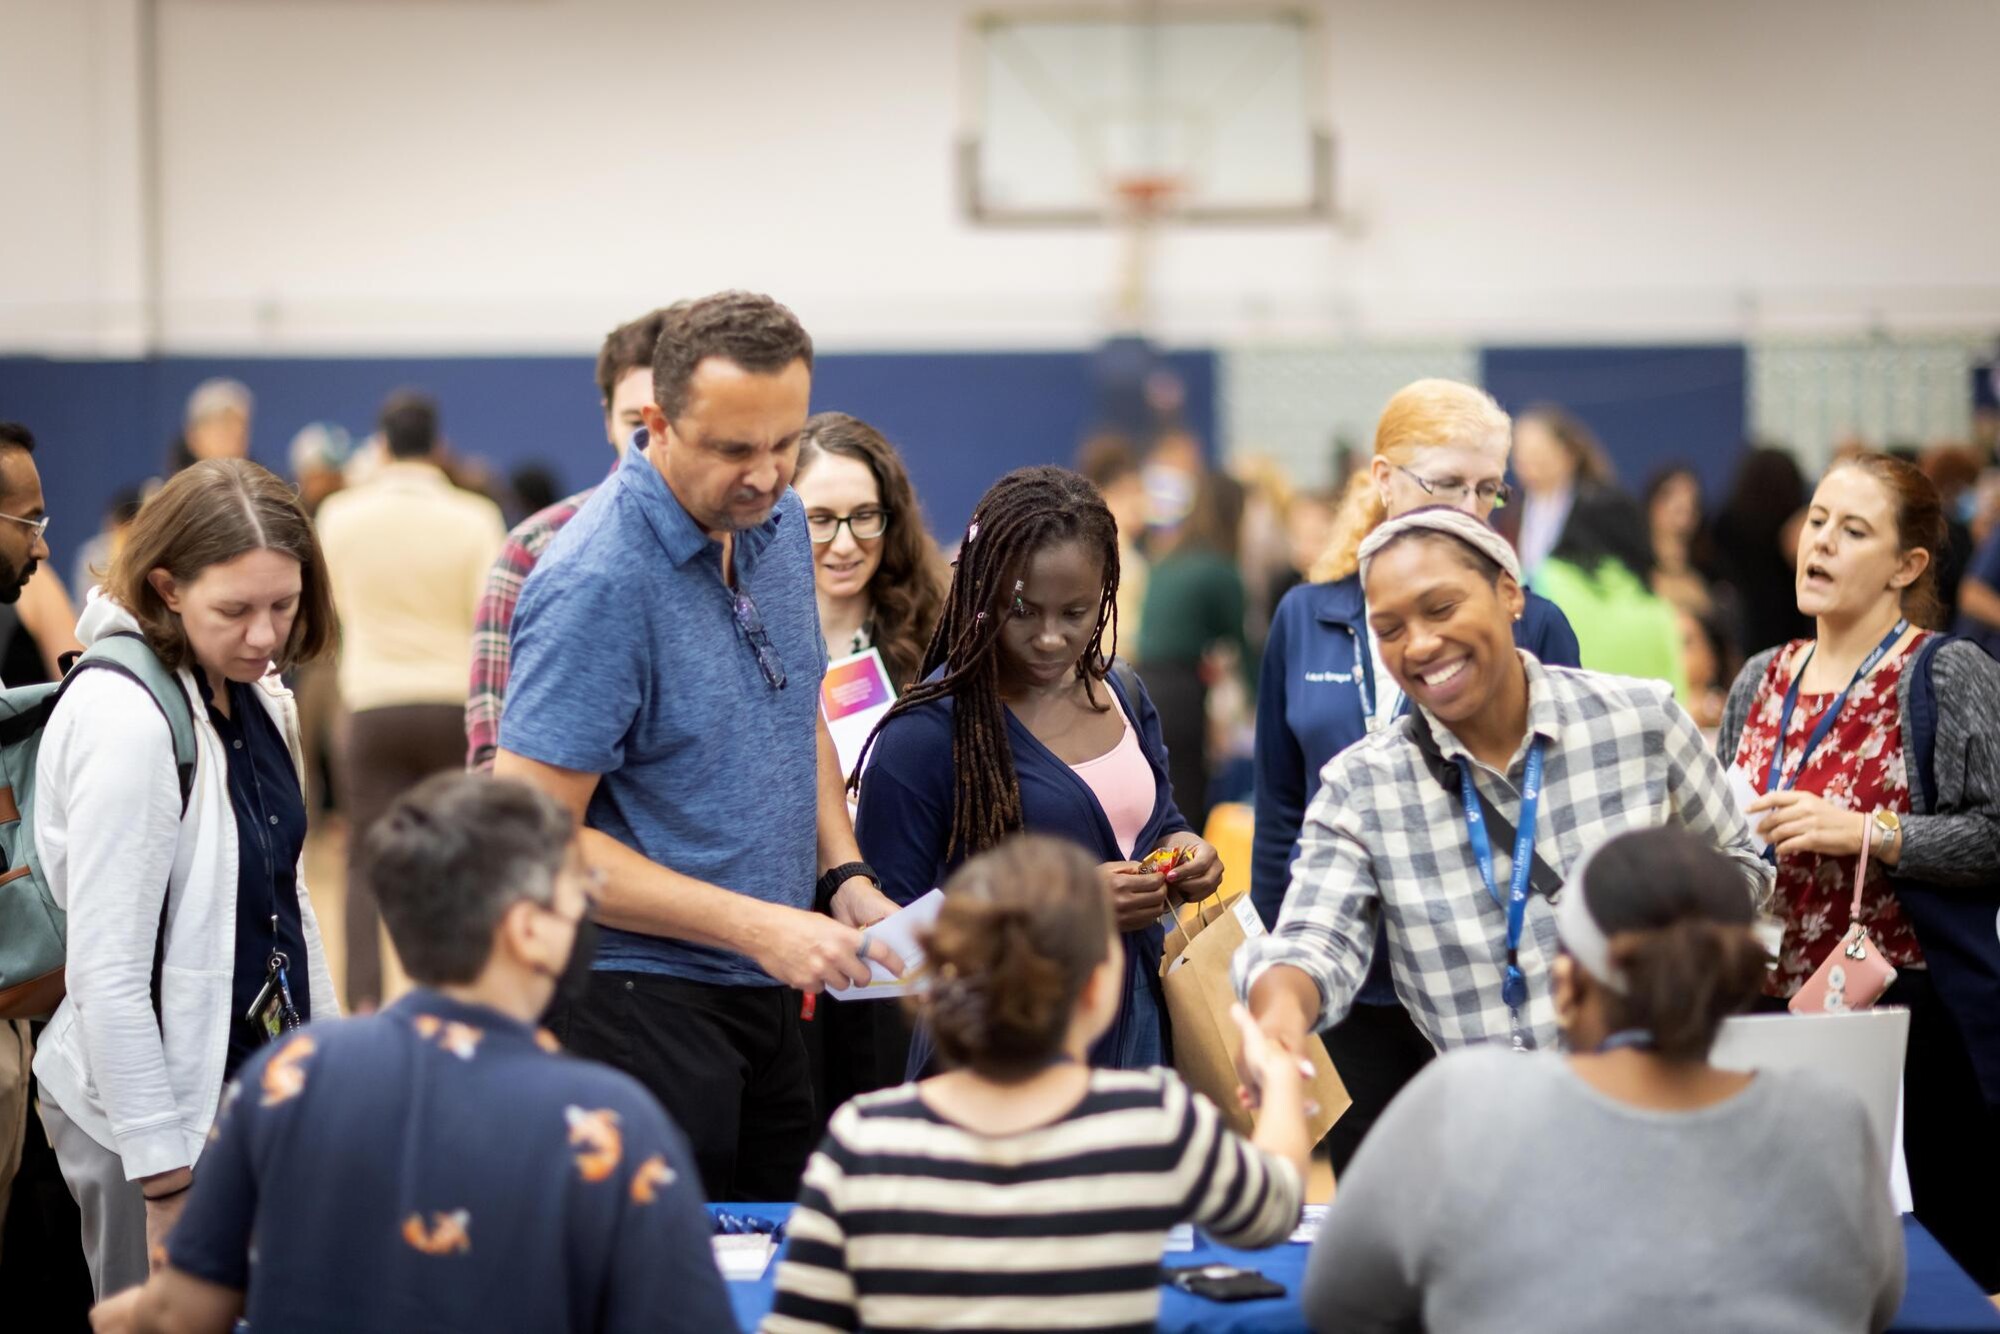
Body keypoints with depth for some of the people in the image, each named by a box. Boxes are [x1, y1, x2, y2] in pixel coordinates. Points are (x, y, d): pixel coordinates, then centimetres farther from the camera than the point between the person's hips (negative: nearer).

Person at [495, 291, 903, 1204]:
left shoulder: (780, 522, 4)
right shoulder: (596, 582, -21)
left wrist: (843, 873, 3)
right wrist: (755, 925, -22)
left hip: (767, 991, 8)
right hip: (636, 996, -8)